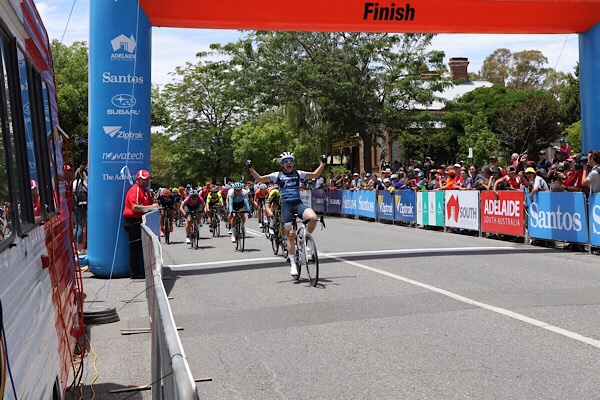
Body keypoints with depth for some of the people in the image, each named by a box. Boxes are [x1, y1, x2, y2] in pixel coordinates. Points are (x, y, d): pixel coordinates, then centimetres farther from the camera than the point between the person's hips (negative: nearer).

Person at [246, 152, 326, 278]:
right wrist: (250, 168, -3)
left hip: (298, 203, 1)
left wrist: (323, 163, 11)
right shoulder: (278, 175, 7)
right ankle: (293, 264, 7)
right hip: (286, 206, -1)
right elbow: (259, 178, 6)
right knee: (290, 235, -3)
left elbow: (315, 175, 18)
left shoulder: (298, 173, 13)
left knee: (313, 217, -29)